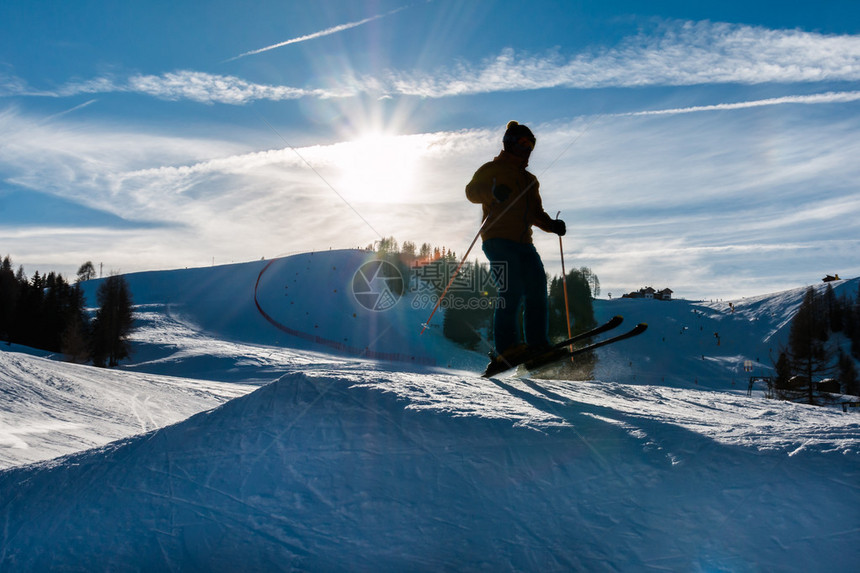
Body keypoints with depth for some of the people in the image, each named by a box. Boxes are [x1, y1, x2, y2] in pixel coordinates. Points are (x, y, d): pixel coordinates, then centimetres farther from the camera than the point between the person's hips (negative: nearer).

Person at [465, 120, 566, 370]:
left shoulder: (530, 180, 29)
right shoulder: (493, 169, 11)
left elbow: (535, 214, 30)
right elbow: (472, 191, -4)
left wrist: (552, 224, 10)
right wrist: (492, 192, -24)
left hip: (523, 242, 7)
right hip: (498, 239, -7)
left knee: (537, 288, -9)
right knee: (512, 290, -20)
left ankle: (537, 343, -6)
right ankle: (505, 347, -20)